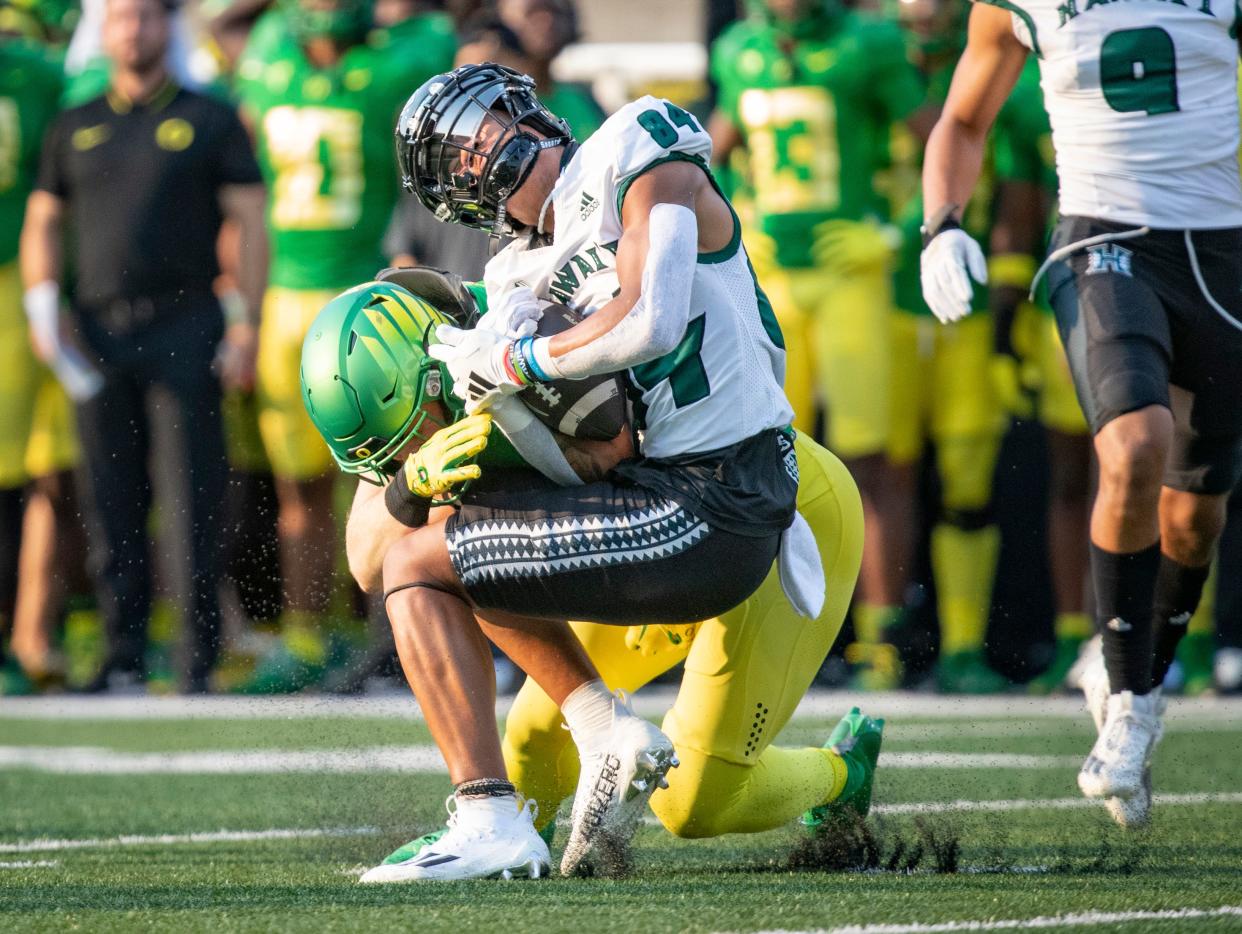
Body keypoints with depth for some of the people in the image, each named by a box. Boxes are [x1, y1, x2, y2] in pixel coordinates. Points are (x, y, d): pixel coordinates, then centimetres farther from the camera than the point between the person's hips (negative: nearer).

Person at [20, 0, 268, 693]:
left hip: (186, 324, -3)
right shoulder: (76, 128, 17)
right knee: (114, 498, 3)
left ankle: (203, 655, -4)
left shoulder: (210, 122, 7)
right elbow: (44, 220, 21)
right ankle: (125, 655, 8)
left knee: (197, 494, -6)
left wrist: (247, 326, -6)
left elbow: (251, 225, 3)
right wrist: (43, 305, 4)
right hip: (100, 330, 3)